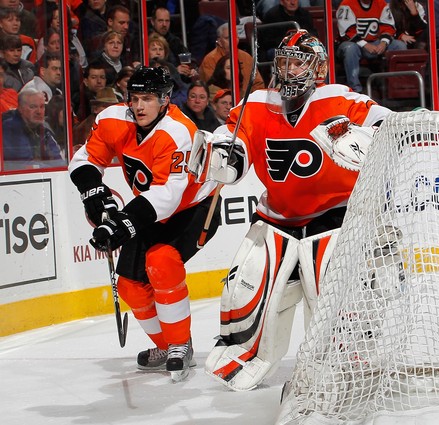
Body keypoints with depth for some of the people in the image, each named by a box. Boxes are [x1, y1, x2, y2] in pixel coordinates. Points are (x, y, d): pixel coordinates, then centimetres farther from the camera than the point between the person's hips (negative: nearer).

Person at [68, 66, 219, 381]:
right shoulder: (114, 122, -13)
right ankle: (166, 348, 23)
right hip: (152, 213, 7)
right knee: (132, 284, 1)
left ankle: (181, 345, -14)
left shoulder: (177, 133, -33)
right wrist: (93, 189, -22)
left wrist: (125, 223, -49)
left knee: (160, 262, -30)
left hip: (194, 207, -7)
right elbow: (86, 160, -1)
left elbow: (166, 193, -40)